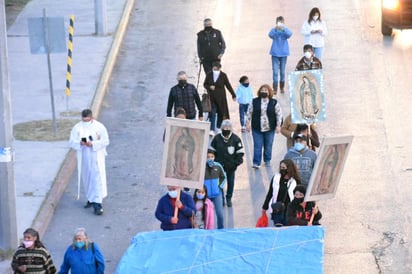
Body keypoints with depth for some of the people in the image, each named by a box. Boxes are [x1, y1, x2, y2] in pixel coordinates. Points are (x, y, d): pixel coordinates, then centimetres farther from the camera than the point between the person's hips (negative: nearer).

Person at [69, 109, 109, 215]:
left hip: (96, 157, -4)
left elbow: (105, 141, -9)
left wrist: (93, 144, -23)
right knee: (86, 178, 12)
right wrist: (80, 143, -24)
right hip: (83, 157, 4)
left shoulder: (99, 127, -7)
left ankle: (97, 203, -13)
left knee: (97, 179, -10)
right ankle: (91, 199, 29)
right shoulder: (77, 128, 1)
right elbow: (72, 142, -2)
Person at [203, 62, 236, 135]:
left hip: (220, 97, 0)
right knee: (212, 114, -4)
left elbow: (228, 85, 2)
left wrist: (233, 95, 5)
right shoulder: (209, 75, 0)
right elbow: (205, 84, 10)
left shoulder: (223, 75, -4)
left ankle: (219, 128, 16)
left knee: (221, 113, 3)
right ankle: (212, 130, -3)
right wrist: (209, 87, -13)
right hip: (211, 97, 0)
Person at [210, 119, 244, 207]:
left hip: (231, 166, 0)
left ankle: (229, 198, 23)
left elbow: (240, 152, -2)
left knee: (230, 181, 10)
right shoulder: (217, 138, -5)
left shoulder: (236, 139, -8)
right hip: (219, 164, 1)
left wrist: (236, 163, -7)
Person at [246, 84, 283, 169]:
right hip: (257, 129, 0)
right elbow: (249, 112, 9)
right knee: (257, 146, -4)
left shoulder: (274, 102, -1)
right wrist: (248, 123, 5)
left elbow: (279, 114, 1)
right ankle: (256, 163, -4)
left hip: (269, 129, 0)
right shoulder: (255, 102, 2)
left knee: (268, 146, 8)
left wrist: (278, 125, -4)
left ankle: (267, 161, 24)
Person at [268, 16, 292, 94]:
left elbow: (289, 34, -24)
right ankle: (275, 89, -6)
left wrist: (283, 29, -42)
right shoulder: (274, 30, -4)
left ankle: (282, 88, 24)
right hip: (275, 53, -1)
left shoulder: (286, 30, -3)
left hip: (283, 53, 1)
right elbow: (270, 35, -23)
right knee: (275, 71, -6)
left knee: (282, 71, 11)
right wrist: (275, 29, -41)